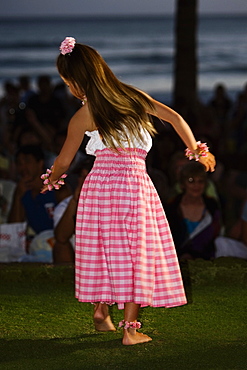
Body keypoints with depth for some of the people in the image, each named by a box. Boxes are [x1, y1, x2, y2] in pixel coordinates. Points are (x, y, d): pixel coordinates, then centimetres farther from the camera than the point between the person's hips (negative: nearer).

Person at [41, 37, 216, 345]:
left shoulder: (83, 117, 0)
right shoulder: (134, 97, 7)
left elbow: (63, 161, 10)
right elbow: (175, 118, 10)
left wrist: (50, 181, 31)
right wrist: (197, 151, 21)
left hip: (100, 182, -1)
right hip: (135, 181, 1)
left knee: (106, 248, 15)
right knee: (136, 251, 3)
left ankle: (101, 313, 28)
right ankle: (130, 328, -1)